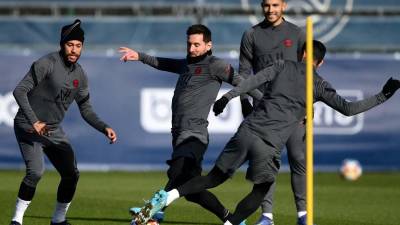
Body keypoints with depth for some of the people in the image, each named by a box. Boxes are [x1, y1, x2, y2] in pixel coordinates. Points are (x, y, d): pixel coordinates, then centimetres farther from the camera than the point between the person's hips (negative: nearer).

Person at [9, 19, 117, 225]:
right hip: (29, 127, -7)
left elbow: (85, 109, 14)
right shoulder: (47, 64, -16)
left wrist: (104, 128, -3)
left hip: (54, 131, 7)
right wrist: (34, 122, -28)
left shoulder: (80, 74, 6)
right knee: (36, 171, -24)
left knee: (71, 175, 3)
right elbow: (20, 91, -20)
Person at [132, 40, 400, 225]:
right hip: (270, 143, -3)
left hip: (247, 131, 3)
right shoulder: (319, 85, 9)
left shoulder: (283, 66, 16)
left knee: (215, 178, 13)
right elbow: (348, 108, 6)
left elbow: (255, 79, 4)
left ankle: (171, 195, -6)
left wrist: (228, 96, 4)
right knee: (260, 191, 14)